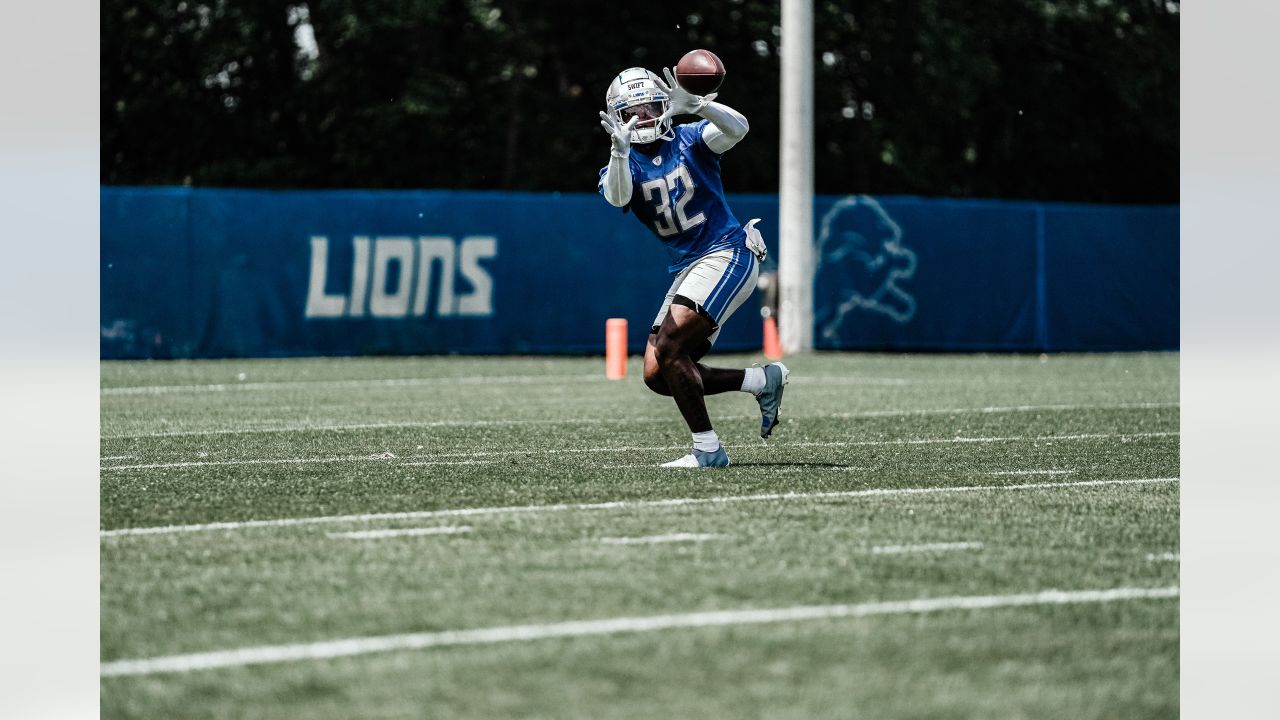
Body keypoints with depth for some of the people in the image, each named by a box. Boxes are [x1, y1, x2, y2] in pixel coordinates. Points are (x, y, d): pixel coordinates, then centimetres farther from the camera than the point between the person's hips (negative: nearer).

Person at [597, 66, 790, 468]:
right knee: (657, 375, 1)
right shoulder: (624, 164, 4)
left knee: (669, 348, -21)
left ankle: (708, 450, -13)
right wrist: (620, 151, -39)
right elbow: (617, 196, -20)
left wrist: (695, 105, -40)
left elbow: (737, 128, -23)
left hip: (727, 254, -7)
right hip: (687, 269, 7)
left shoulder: (690, 141, -3)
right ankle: (763, 381, 13)